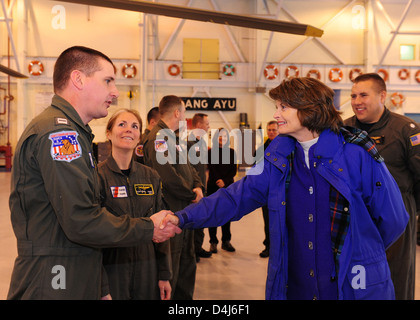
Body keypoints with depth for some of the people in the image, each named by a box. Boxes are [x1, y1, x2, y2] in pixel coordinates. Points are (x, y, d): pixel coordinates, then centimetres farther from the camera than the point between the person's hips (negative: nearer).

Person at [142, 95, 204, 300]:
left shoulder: (174, 137, 16)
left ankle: (185, 297, 33)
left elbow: (187, 167, 18)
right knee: (170, 269, -2)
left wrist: (198, 186, -3)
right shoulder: (158, 137, -17)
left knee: (187, 262, 20)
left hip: (184, 210, 10)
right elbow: (168, 176, -27)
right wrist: (192, 194, -13)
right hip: (170, 213, -10)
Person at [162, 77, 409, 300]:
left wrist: (359, 252, 10)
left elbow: (393, 219, -4)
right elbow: (238, 196, -3)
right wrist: (184, 218, -13)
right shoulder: (279, 155, 0)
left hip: (355, 286, -3)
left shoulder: (358, 154, -13)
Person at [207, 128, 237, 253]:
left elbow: (234, 170, 3)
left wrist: (224, 181, -10)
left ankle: (226, 241, 15)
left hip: (228, 186, 2)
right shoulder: (211, 152, 1)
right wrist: (218, 182, -13)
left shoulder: (231, 152, 7)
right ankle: (213, 242, 7)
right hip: (213, 187, -2)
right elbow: (211, 169, -2)